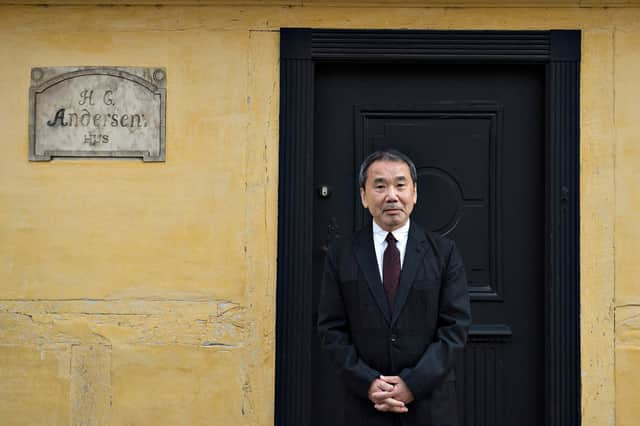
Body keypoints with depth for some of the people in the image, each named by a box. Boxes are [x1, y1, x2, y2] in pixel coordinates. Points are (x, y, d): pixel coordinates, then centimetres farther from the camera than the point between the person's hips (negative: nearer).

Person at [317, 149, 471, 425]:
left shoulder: (444, 252, 0)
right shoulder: (341, 255, 1)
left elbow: (456, 325, -4)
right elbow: (331, 329, 0)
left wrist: (414, 383, -12)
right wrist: (367, 383, -11)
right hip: (366, 403, 0)